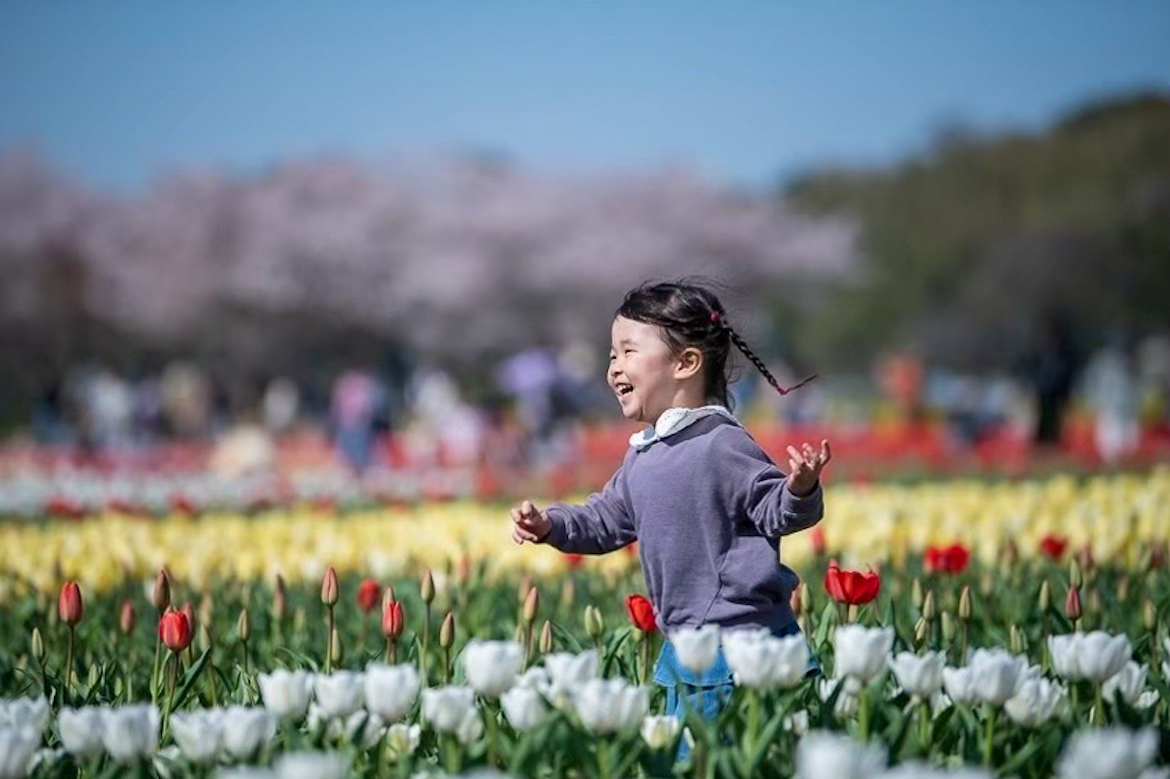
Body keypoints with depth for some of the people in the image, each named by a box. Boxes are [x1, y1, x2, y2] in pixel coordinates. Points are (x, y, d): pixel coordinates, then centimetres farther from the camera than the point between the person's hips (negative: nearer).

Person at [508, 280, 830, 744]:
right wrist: (549, 525, 10)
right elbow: (606, 520, 24)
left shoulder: (722, 445, -15)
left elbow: (778, 512, -16)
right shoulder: (642, 458, 13)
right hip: (683, 645, 9)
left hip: (740, 635, -9)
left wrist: (800, 488, -37)